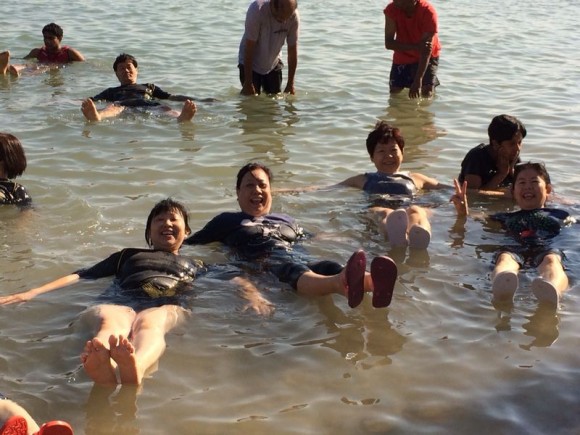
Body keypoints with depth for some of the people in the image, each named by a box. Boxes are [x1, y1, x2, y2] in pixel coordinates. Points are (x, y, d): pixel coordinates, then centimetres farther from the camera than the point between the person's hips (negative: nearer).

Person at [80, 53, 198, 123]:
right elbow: (92, 100, 28)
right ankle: (96, 116, -75)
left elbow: (172, 97, 30)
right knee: (114, 106, -39)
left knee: (165, 108, -36)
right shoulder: (111, 91, 41)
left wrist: (196, 100, 16)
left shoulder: (150, 87, 41)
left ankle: (181, 118, -72)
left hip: (150, 105, 1)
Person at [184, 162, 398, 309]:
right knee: (293, 269, -41)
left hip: (301, 260, 4)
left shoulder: (286, 220, 37)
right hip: (263, 264, -4)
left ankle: (371, 281, -70)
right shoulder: (227, 220, 26)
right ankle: (340, 283, -77)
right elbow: (191, 244, 23)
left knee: (330, 267, -33)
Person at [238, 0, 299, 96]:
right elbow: (249, 49, -26)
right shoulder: (257, 10, -30)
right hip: (250, 63, -3)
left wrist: (290, 84, -10)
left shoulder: (294, 16, -21)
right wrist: (248, 83, -24)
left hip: (273, 63, 3)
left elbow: (293, 51, -12)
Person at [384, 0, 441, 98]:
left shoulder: (428, 12, -32)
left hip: (426, 56, -2)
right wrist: (416, 47, -38)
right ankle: (409, 78, 30)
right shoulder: (392, 9, -24)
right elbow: (388, 43, -24)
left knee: (426, 93, -15)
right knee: (395, 91, -2)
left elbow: (427, 50, -32)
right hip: (403, 55, 2)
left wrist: (418, 80, -39)